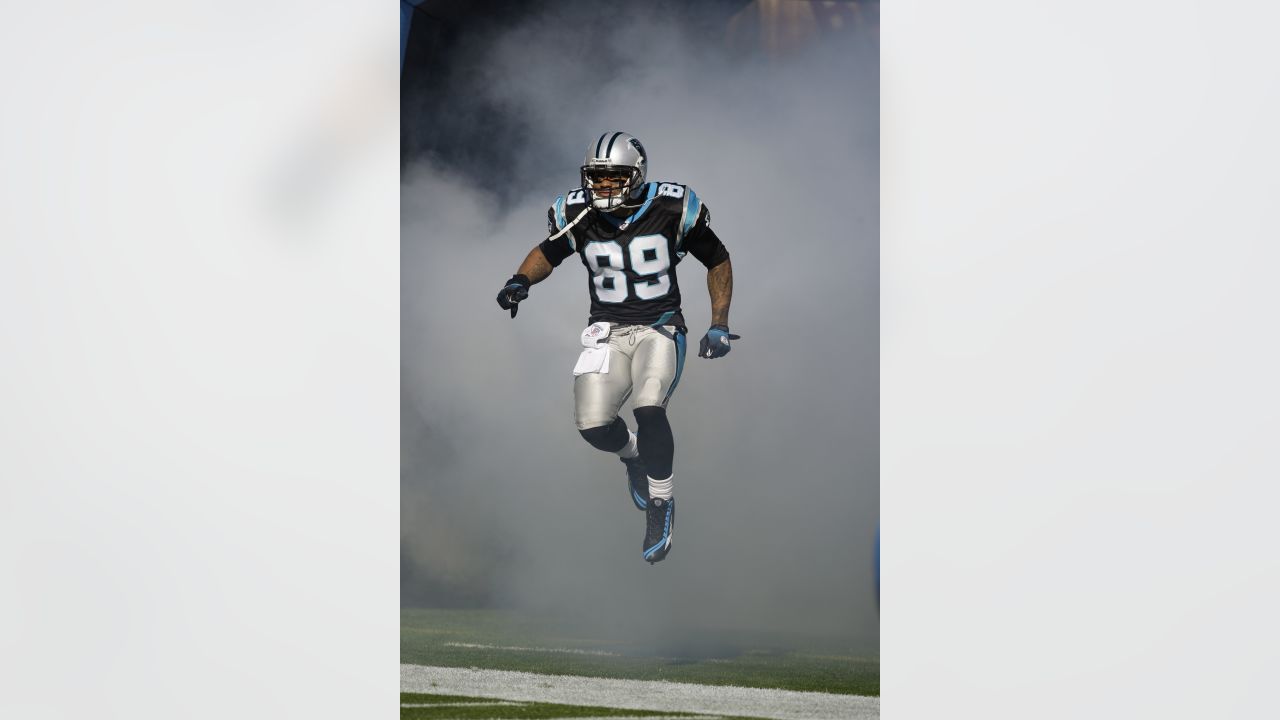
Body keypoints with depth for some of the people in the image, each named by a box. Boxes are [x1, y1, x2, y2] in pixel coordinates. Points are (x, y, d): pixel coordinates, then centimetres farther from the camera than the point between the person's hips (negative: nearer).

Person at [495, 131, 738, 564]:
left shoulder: (671, 210, -10)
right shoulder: (577, 216, -5)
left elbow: (717, 261, 4)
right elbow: (548, 253, 14)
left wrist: (719, 326, -1)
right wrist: (521, 280, -7)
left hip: (659, 329, -3)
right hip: (607, 333, 3)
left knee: (648, 410, -28)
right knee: (593, 425, -14)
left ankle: (660, 503, -6)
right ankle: (634, 453, 24)